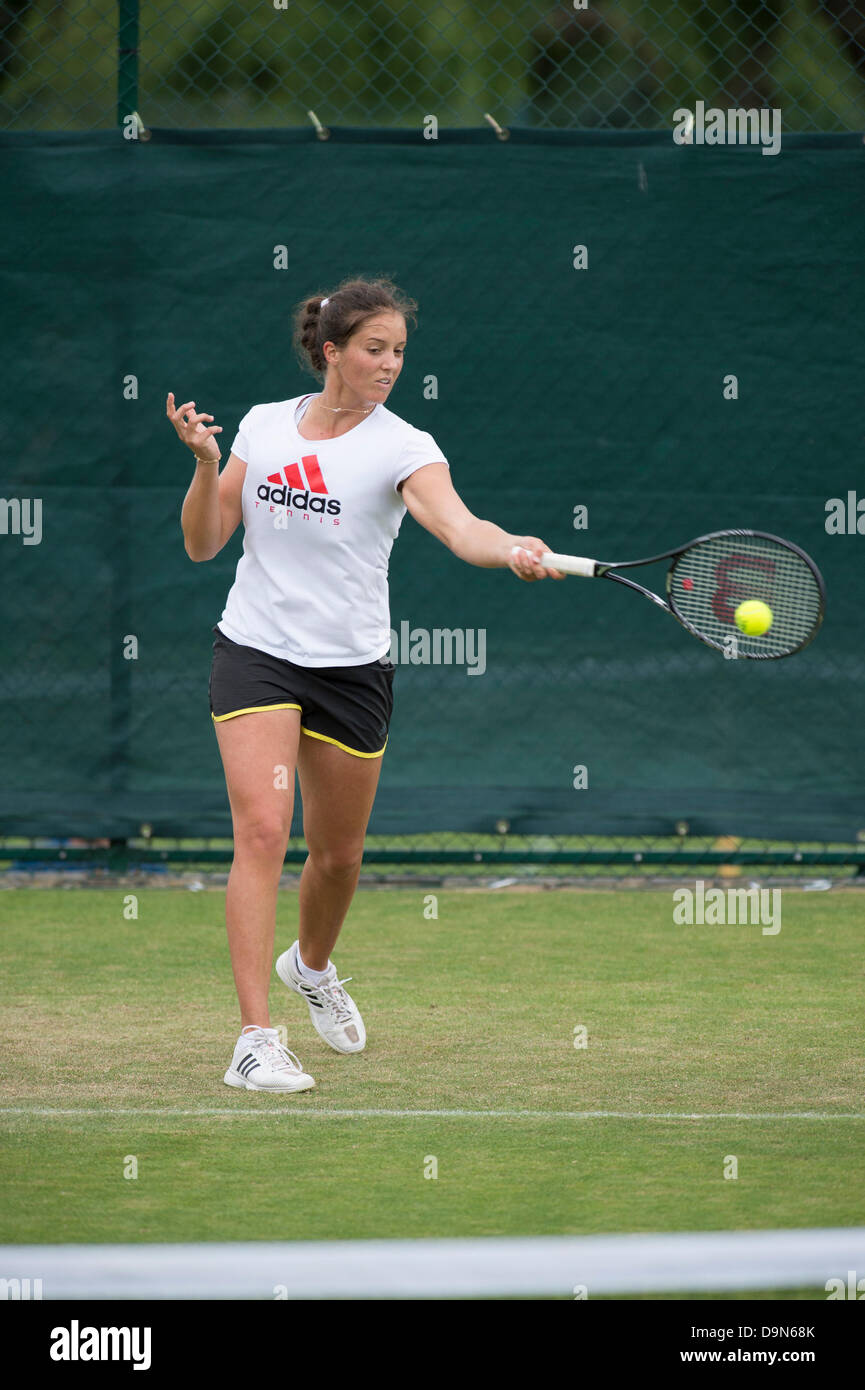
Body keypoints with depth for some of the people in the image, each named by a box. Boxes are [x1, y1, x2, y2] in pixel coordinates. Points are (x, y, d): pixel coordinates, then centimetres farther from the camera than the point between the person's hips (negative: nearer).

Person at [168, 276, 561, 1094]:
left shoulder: (403, 448, -7)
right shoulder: (263, 425, 2)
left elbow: (457, 525, -26)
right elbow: (203, 543, 6)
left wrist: (513, 549, -48)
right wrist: (206, 464, -11)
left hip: (353, 669, 1)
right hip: (255, 655, -1)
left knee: (337, 853, 13)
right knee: (262, 832, -17)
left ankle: (312, 966, 48)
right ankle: (255, 1042, -19)